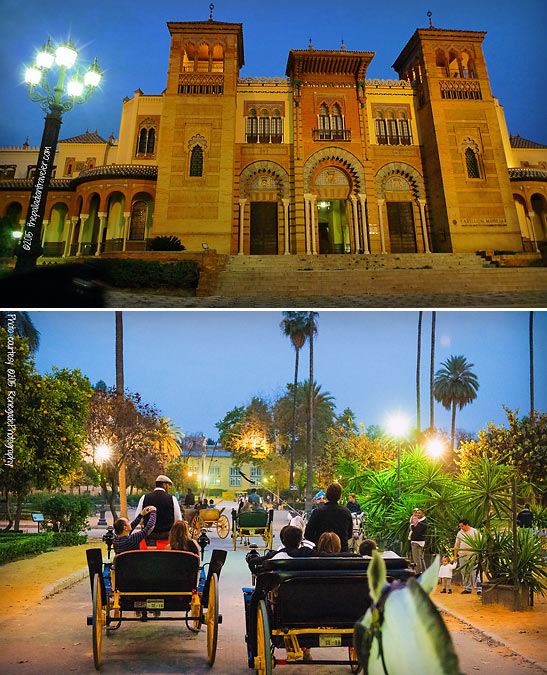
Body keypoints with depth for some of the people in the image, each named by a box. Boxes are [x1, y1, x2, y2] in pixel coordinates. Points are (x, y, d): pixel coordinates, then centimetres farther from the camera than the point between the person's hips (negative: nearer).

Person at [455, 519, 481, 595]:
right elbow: (456, 545, 18)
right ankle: (467, 588, 17)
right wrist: (455, 556, 15)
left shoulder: (474, 531, 0)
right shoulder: (460, 533, 12)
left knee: (474, 572, -8)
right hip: (462, 556, 5)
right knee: (464, 573, 8)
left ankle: (478, 589, -3)